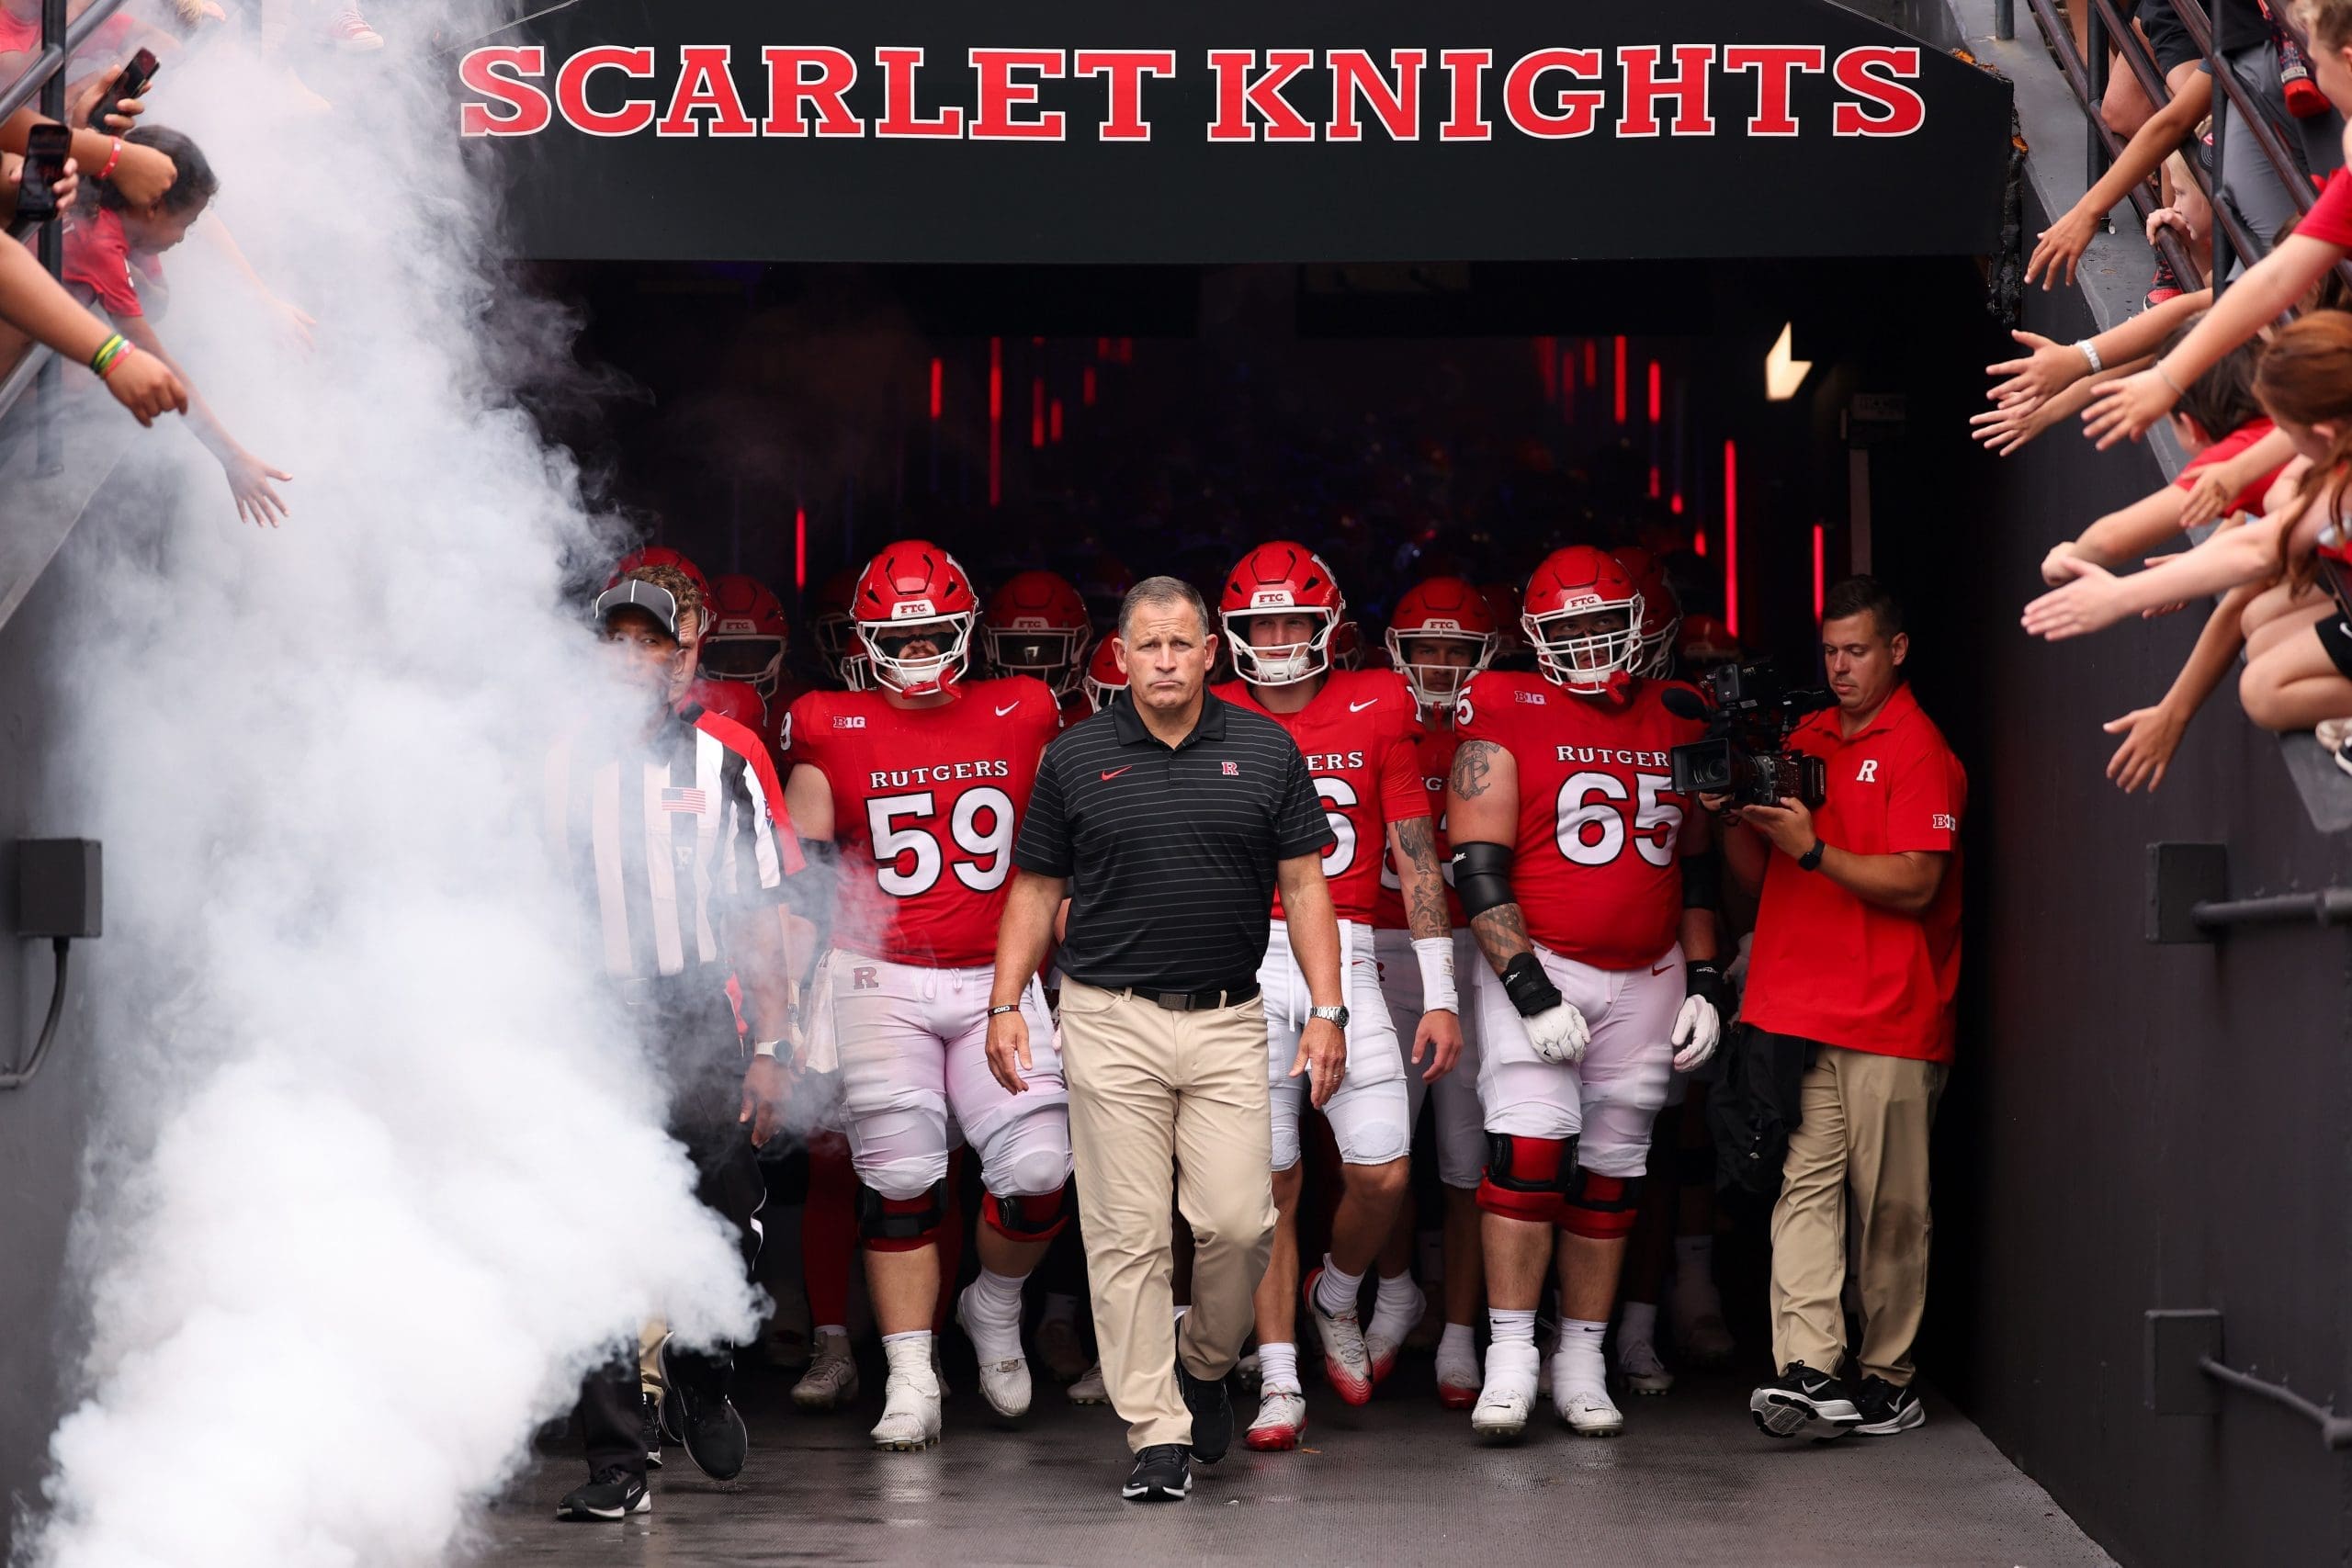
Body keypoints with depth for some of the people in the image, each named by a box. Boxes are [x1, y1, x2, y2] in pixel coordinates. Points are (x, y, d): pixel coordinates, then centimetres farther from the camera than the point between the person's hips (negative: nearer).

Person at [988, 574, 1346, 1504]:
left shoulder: (1265, 752, 5)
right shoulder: (1075, 757, 4)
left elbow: (1303, 886, 4)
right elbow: (1036, 889, 8)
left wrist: (1327, 1009, -3)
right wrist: (1006, 1004, 0)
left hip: (1227, 1022, 1)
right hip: (1111, 1021, -1)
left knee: (1238, 1220, -5)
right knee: (1128, 1234, -2)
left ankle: (1204, 1362, 24)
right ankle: (1159, 1432, 4)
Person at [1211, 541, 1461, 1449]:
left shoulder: (1376, 709, 4)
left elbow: (1417, 856, 5)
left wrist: (1440, 995, 2)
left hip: (1344, 959, 0)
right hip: (1244, 964, 0)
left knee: (1382, 1174, -7)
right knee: (1270, 1183, -1)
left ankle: (1337, 1294, 24)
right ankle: (1279, 1382, 6)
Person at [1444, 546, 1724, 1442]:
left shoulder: (1676, 721, 10)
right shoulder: (1505, 716, -5)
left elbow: (1698, 867, 18)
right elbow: (1478, 868, -10)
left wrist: (1704, 985, 10)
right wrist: (1529, 991, -16)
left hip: (1647, 979, 5)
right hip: (1535, 965, -4)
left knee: (1611, 1172, 7)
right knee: (1529, 1148, -17)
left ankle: (1582, 1366, 15)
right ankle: (1510, 1360, -10)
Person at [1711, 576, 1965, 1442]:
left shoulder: (1920, 752, -3)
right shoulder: (1802, 742, 18)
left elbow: (1915, 885, -11)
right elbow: (1759, 879, 21)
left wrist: (1812, 850, -17)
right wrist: (1734, 820, 3)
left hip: (1890, 1018, -5)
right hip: (1795, 1009, 5)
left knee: (1890, 1204, 1)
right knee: (1804, 1183, -6)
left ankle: (1887, 1377, 10)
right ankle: (1809, 1371, -13)